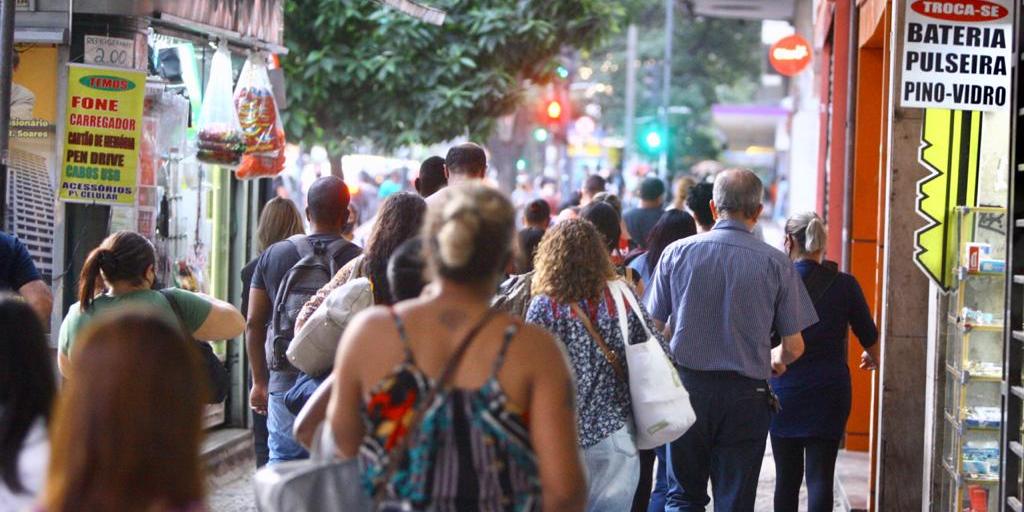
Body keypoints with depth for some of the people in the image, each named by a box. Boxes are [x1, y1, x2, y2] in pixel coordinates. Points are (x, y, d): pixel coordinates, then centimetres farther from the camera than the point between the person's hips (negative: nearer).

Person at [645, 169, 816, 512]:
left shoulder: (677, 252, -2)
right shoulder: (776, 264, -5)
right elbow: (794, 347, -1)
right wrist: (775, 359, 22)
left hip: (687, 387, 1)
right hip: (746, 394, -1)